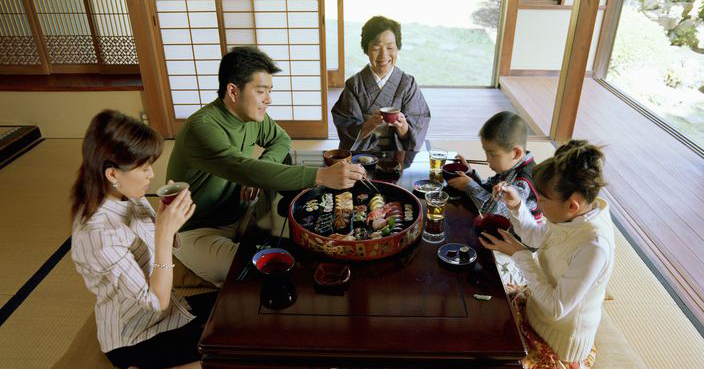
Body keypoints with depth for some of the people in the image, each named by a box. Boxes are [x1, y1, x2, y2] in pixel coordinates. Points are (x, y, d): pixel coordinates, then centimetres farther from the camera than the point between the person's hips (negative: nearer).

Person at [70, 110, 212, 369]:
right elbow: (156, 301, -29)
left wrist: (171, 216, -15)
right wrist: (165, 233, -36)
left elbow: (167, 245, 6)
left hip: (160, 310, 8)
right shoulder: (98, 234, -33)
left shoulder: (130, 199, -9)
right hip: (132, 341, -8)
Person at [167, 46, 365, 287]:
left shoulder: (252, 115, -4)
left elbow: (281, 140, 13)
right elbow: (247, 170, -43)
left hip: (239, 213, 7)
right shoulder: (202, 128, -29)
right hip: (197, 231, -7)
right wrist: (321, 176, -49)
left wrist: (262, 167, -10)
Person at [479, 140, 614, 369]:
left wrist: (518, 254, -25)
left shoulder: (593, 246, -35)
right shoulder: (576, 214, -12)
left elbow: (556, 308, -28)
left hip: (558, 343, -7)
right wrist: (516, 205, -10)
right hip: (539, 307, 7)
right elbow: (536, 237, 8)